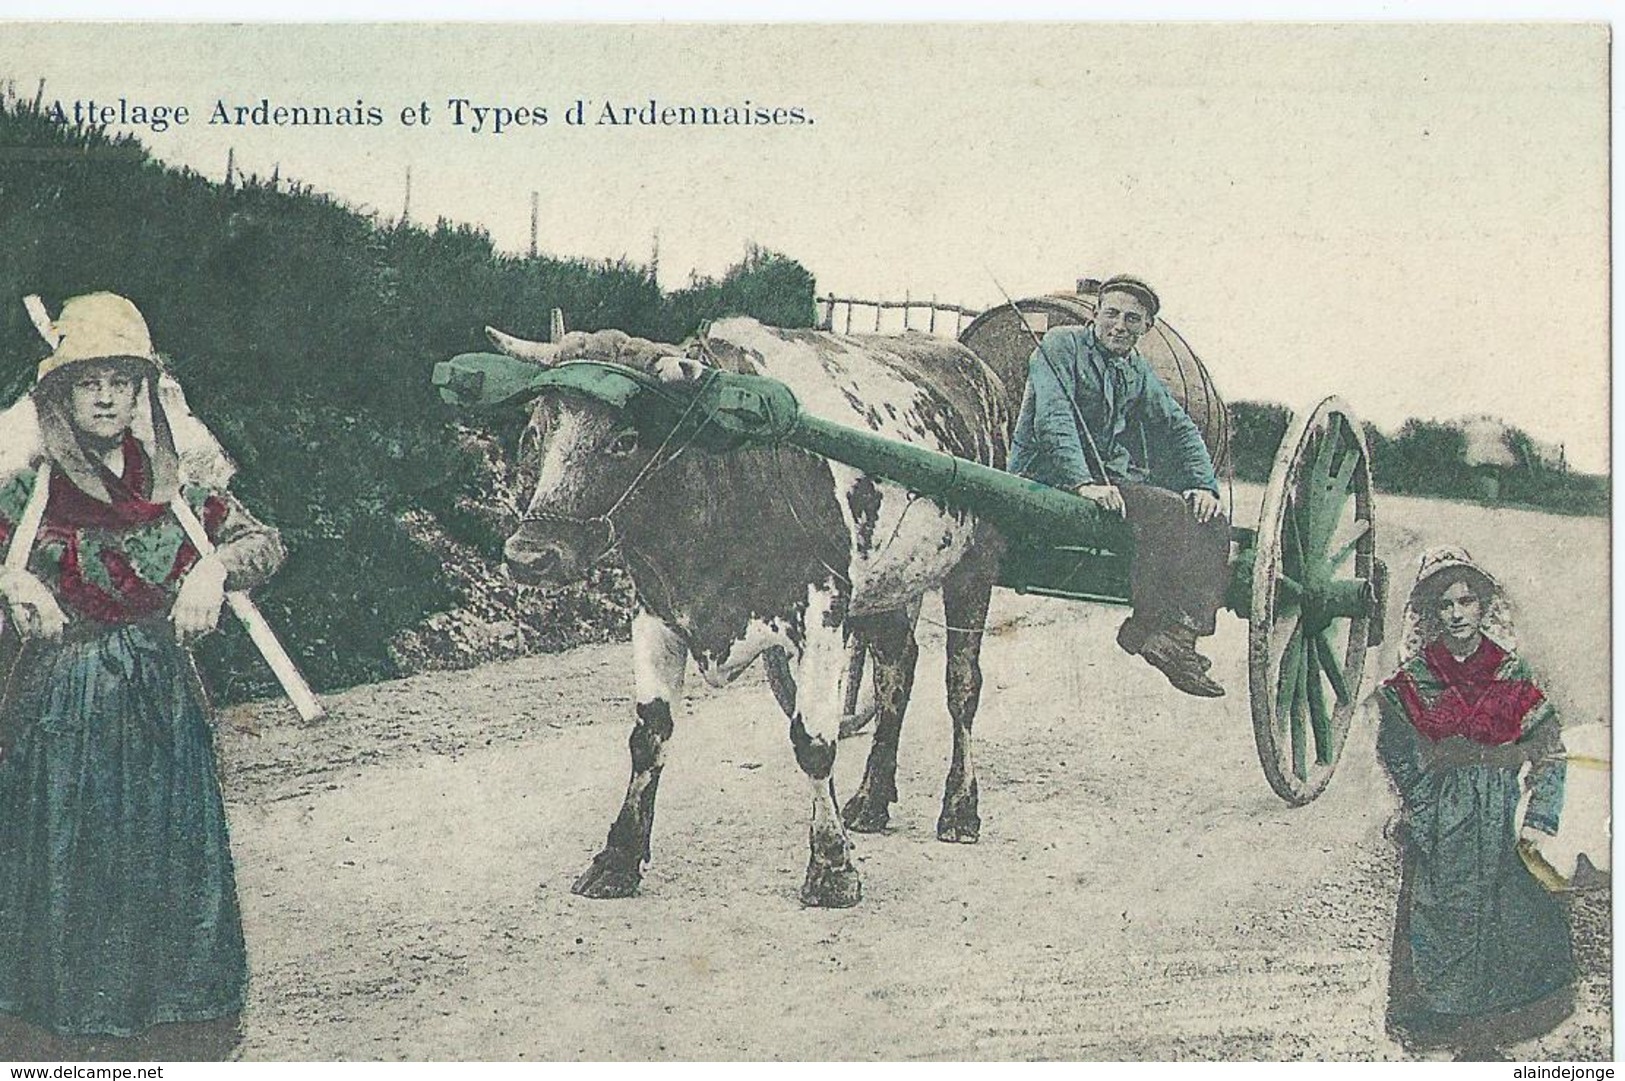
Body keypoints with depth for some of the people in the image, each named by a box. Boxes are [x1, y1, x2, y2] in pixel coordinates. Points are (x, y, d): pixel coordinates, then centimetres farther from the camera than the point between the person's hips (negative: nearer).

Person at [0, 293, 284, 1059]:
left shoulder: (175, 472, 2)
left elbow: (264, 542, 5)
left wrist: (216, 567, -15)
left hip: (162, 689, 3)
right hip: (65, 698, -3)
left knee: (172, 848, 9)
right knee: (71, 858, 4)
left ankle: (174, 1014, 25)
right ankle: (80, 1027, 20)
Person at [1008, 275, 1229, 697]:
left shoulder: (1137, 371, 17)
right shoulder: (1061, 346, -5)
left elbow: (1180, 428, 17)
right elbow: (1053, 420, -18)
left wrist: (1204, 485, -1)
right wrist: (1083, 483, -32)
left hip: (1109, 478, 8)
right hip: (1048, 478, -7)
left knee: (1210, 521, -12)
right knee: (1166, 512, -29)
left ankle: (1179, 633, -22)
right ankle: (1151, 626, -25)